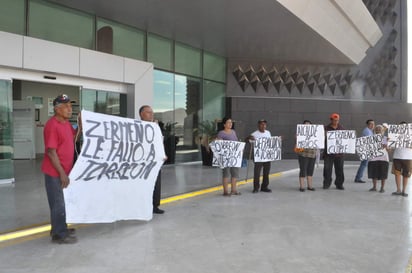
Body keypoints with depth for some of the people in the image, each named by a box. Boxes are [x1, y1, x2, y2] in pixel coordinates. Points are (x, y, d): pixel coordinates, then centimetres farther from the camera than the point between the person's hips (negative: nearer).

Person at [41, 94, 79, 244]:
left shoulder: (66, 123, 7)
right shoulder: (52, 125, -20)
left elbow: (73, 137, 25)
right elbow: (51, 152, -22)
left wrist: (81, 125, 7)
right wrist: (62, 173, -21)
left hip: (64, 170, 9)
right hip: (55, 172, -9)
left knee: (62, 201, 18)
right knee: (58, 203, 1)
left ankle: (60, 229, 32)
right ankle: (59, 234, 12)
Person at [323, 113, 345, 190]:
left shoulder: (341, 128, 11)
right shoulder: (326, 128, 1)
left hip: (339, 152, 3)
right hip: (328, 152, -2)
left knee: (340, 169, 7)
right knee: (327, 169, 0)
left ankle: (339, 184, 18)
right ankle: (326, 184, 12)